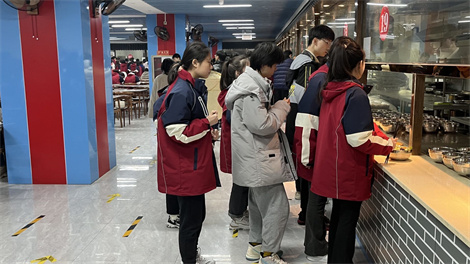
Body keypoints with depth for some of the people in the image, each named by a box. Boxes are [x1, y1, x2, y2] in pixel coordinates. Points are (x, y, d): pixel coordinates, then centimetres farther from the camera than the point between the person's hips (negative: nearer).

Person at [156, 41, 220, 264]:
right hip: (185, 169, -10)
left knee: (197, 213, 21)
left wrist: (208, 132, 6)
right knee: (191, 218, 3)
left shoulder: (191, 87, 10)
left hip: (194, 164, 10)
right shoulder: (181, 92, -20)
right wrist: (207, 123, -16)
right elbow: (178, 132, -24)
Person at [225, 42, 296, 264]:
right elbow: (261, 125, -26)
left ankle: (255, 245, 37)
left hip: (256, 158, 11)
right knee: (277, 206, -3)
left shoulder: (252, 83, 11)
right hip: (259, 160, -11)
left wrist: (275, 109, 8)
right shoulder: (251, 90, -23)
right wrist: (281, 108, -12)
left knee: (259, 203, 22)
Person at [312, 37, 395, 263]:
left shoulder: (330, 91, 4)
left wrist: (379, 138, 16)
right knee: (348, 218, 6)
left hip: (331, 166, 8)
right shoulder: (356, 94, -19)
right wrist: (387, 145, -7)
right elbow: (359, 140, -23)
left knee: (339, 214, 20)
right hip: (349, 171, -8)